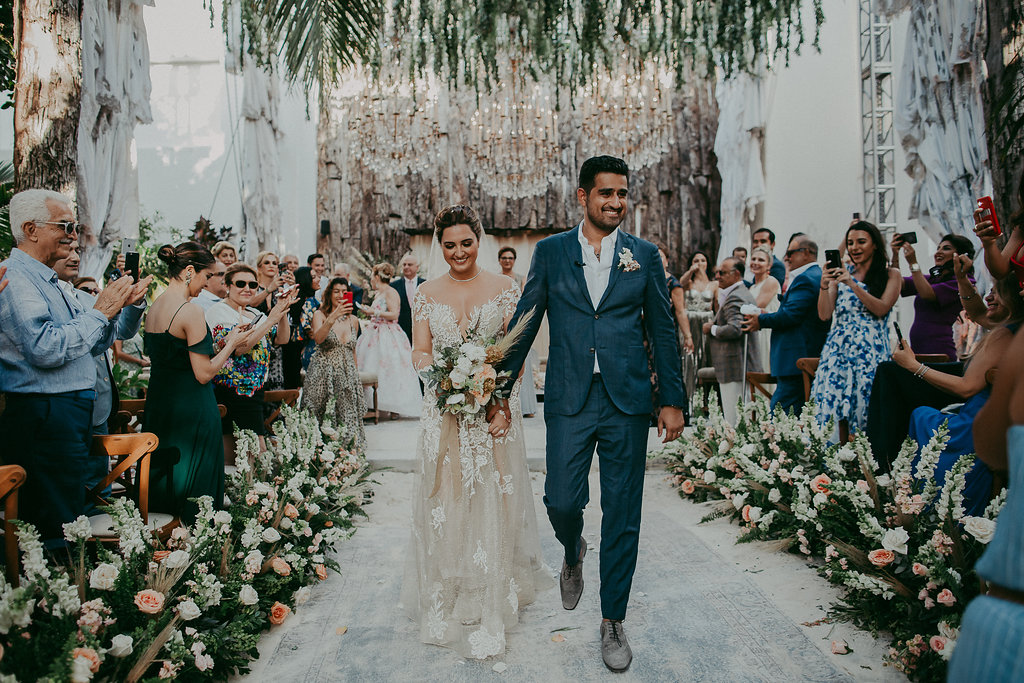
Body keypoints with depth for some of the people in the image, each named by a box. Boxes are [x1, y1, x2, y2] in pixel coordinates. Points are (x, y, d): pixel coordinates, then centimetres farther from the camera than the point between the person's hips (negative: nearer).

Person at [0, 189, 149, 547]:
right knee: (57, 532, -6)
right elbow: (45, 349, -25)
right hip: (43, 417, -10)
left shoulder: (49, 282, 19)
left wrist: (116, 307, 5)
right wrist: (99, 311, -14)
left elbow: (96, 345, 21)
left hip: (73, 414, 10)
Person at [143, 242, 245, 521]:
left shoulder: (153, 307, 8)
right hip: (191, 411, -9)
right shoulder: (191, 311, -17)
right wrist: (230, 343, -3)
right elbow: (204, 374, -17)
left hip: (157, 404, 9)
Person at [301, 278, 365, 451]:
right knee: (322, 419, -5)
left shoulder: (353, 320, 13)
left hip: (347, 376, 4)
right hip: (323, 375, -3)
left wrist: (356, 377, 19)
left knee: (347, 419, -2)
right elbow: (318, 339, -19)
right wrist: (334, 317, -29)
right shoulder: (320, 314, 1)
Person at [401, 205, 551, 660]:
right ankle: (446, 604, 21)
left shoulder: (504, 289, 1)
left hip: (494, 408, -1)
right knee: (444, 501, 5)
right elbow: (421, 353, 4)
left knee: (492, 501, 2)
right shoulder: (427, 294, 7)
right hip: (443, 412, 2)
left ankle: (491, 603, 14)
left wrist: (503, 403, -15)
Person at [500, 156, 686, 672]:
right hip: (569, 401, 0)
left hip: (627, 402, 0)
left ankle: (612, 622, 21)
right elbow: (525, 322, 6)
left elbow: (662, 332, 8)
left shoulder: (645, 255, 6)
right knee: (562, 501, -3)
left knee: (622, 516, 5)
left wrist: (673, 400, 4)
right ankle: (572, 555, 34)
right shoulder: (550, 251, 5)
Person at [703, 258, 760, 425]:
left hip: (734, 367, -11)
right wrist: (714, 326, 12)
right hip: (748, 366, 11)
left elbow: (734, 329, -28)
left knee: (734, 421, -8)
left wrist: (712, 329, -12)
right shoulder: (745, 293, 19)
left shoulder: (735, 297, -15)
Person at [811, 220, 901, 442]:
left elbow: (881, 309, -8)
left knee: (866, 408, -8)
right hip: (839, 348, 3)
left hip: (870, 350, -3)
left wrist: (853, 284, -15)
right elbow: (824, 314, 5)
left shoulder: (890, 275, 7)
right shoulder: (841, 274, 13)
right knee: (840, 405, -3)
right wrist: (824, 285, -10)